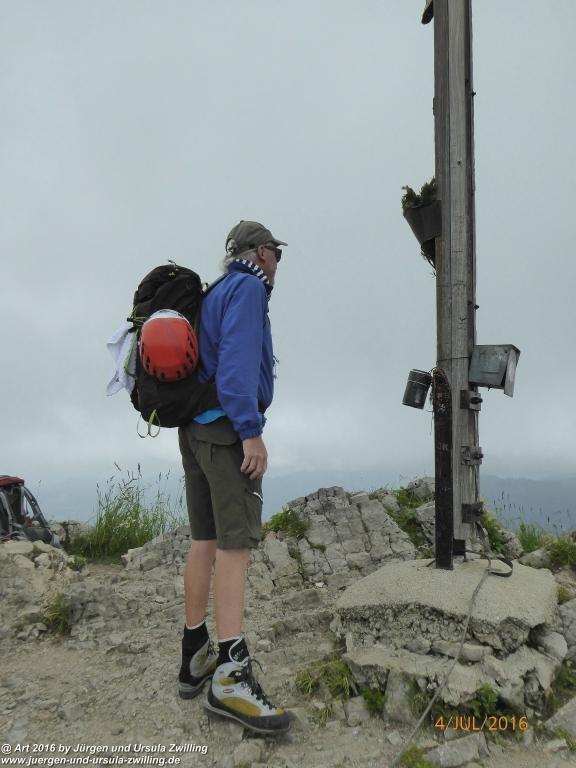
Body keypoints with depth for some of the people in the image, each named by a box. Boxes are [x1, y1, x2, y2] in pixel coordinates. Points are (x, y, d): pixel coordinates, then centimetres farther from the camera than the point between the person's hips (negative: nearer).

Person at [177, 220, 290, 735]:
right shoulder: (248, 287, -4)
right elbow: (238, 359, -18)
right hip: (227, 427, -9)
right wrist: (251, 431, -23)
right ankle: (230, 674, -15)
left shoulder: (212, 294, 23)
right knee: (236, 543, -13)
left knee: (205, 540, 9)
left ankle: (195, 656, 16)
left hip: (194, 427, 9)